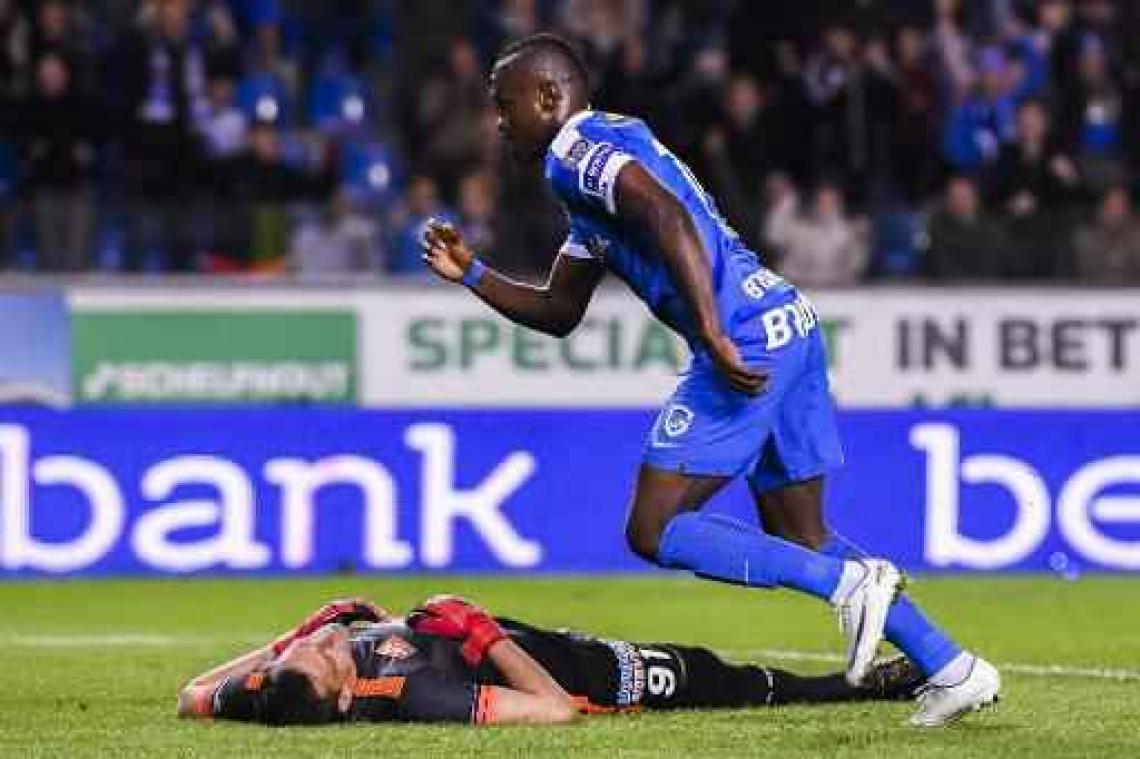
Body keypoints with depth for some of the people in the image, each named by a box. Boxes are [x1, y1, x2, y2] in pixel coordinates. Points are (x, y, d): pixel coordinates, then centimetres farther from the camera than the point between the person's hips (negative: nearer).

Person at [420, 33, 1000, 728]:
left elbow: (668, 217, -24)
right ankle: (952, 667, 10)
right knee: (800, 542, 15)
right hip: (790, 324, 10)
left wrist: (714, 337, -30)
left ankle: (850, 584, -13)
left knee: (655, 531, -6)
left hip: (744, 338, -10)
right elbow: (559, 312, 34)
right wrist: (471, 273, 26)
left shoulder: (575, 150, -4)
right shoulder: (606, 151, 28)